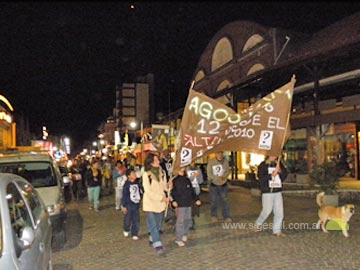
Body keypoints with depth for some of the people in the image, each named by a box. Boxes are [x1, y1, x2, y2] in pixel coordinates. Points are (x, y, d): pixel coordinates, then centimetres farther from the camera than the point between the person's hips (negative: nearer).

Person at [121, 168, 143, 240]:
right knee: (128, 220, 8)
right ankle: (126, 230, 36)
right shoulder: (127, 184, -12)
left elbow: (140, 191, 14)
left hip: (136, 204, 4)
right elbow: (124, 196, -10)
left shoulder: (137, 182, 1)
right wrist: (123, 206, -10)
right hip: (128, 205, -4)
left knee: (136, 220, 4)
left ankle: (135, 234, 17)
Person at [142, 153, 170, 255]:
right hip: (150, 203, -5)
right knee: (153, 225, -6)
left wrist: (166, 198, -5)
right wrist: (162, 198, -16)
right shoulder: (146, 174, -13)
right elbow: (148, 191, -15)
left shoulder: (162, 172, 2)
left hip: (161, 203, 5)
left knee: (158, 224, 15)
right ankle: (157, 245, -3)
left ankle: (152, 239, 34)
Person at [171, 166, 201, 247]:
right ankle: (178, 239, 7)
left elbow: (191, 189, 21)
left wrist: (196, 199, 19)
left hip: (188, 202, 6)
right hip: (179, 203, -6)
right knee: (180, 221, -5)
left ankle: (184, 234, 31)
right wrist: (173, 200, -22)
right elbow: (171, 191, -12)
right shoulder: (174, 178, -6)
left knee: (188, 220, 9)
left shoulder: (186, 178, 15)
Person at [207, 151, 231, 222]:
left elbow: (228, 171, 2)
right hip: (213, 184, -1)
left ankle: (226, 216, 10)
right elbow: (209, 173, -10)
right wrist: (217, 178, -21)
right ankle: (214, 216, 23)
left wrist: (223, 177, -18)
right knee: (213, 201, 8)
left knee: (224, 200, 2)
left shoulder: (225, 161, -3)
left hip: (223, 184, 2)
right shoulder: (211, 162, -10)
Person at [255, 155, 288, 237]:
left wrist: (280, 171, -12)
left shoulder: (279, 164, 10)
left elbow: (285, 175, 8)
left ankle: (277, 230, 13)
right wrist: (272, 174, -20)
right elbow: (261, 178, -12)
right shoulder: (263, 165, -3)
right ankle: (258, 224, 25)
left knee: (279, 212, 2)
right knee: (267, 210, -2)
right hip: (267, 192, -4)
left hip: (278, 191, 4)